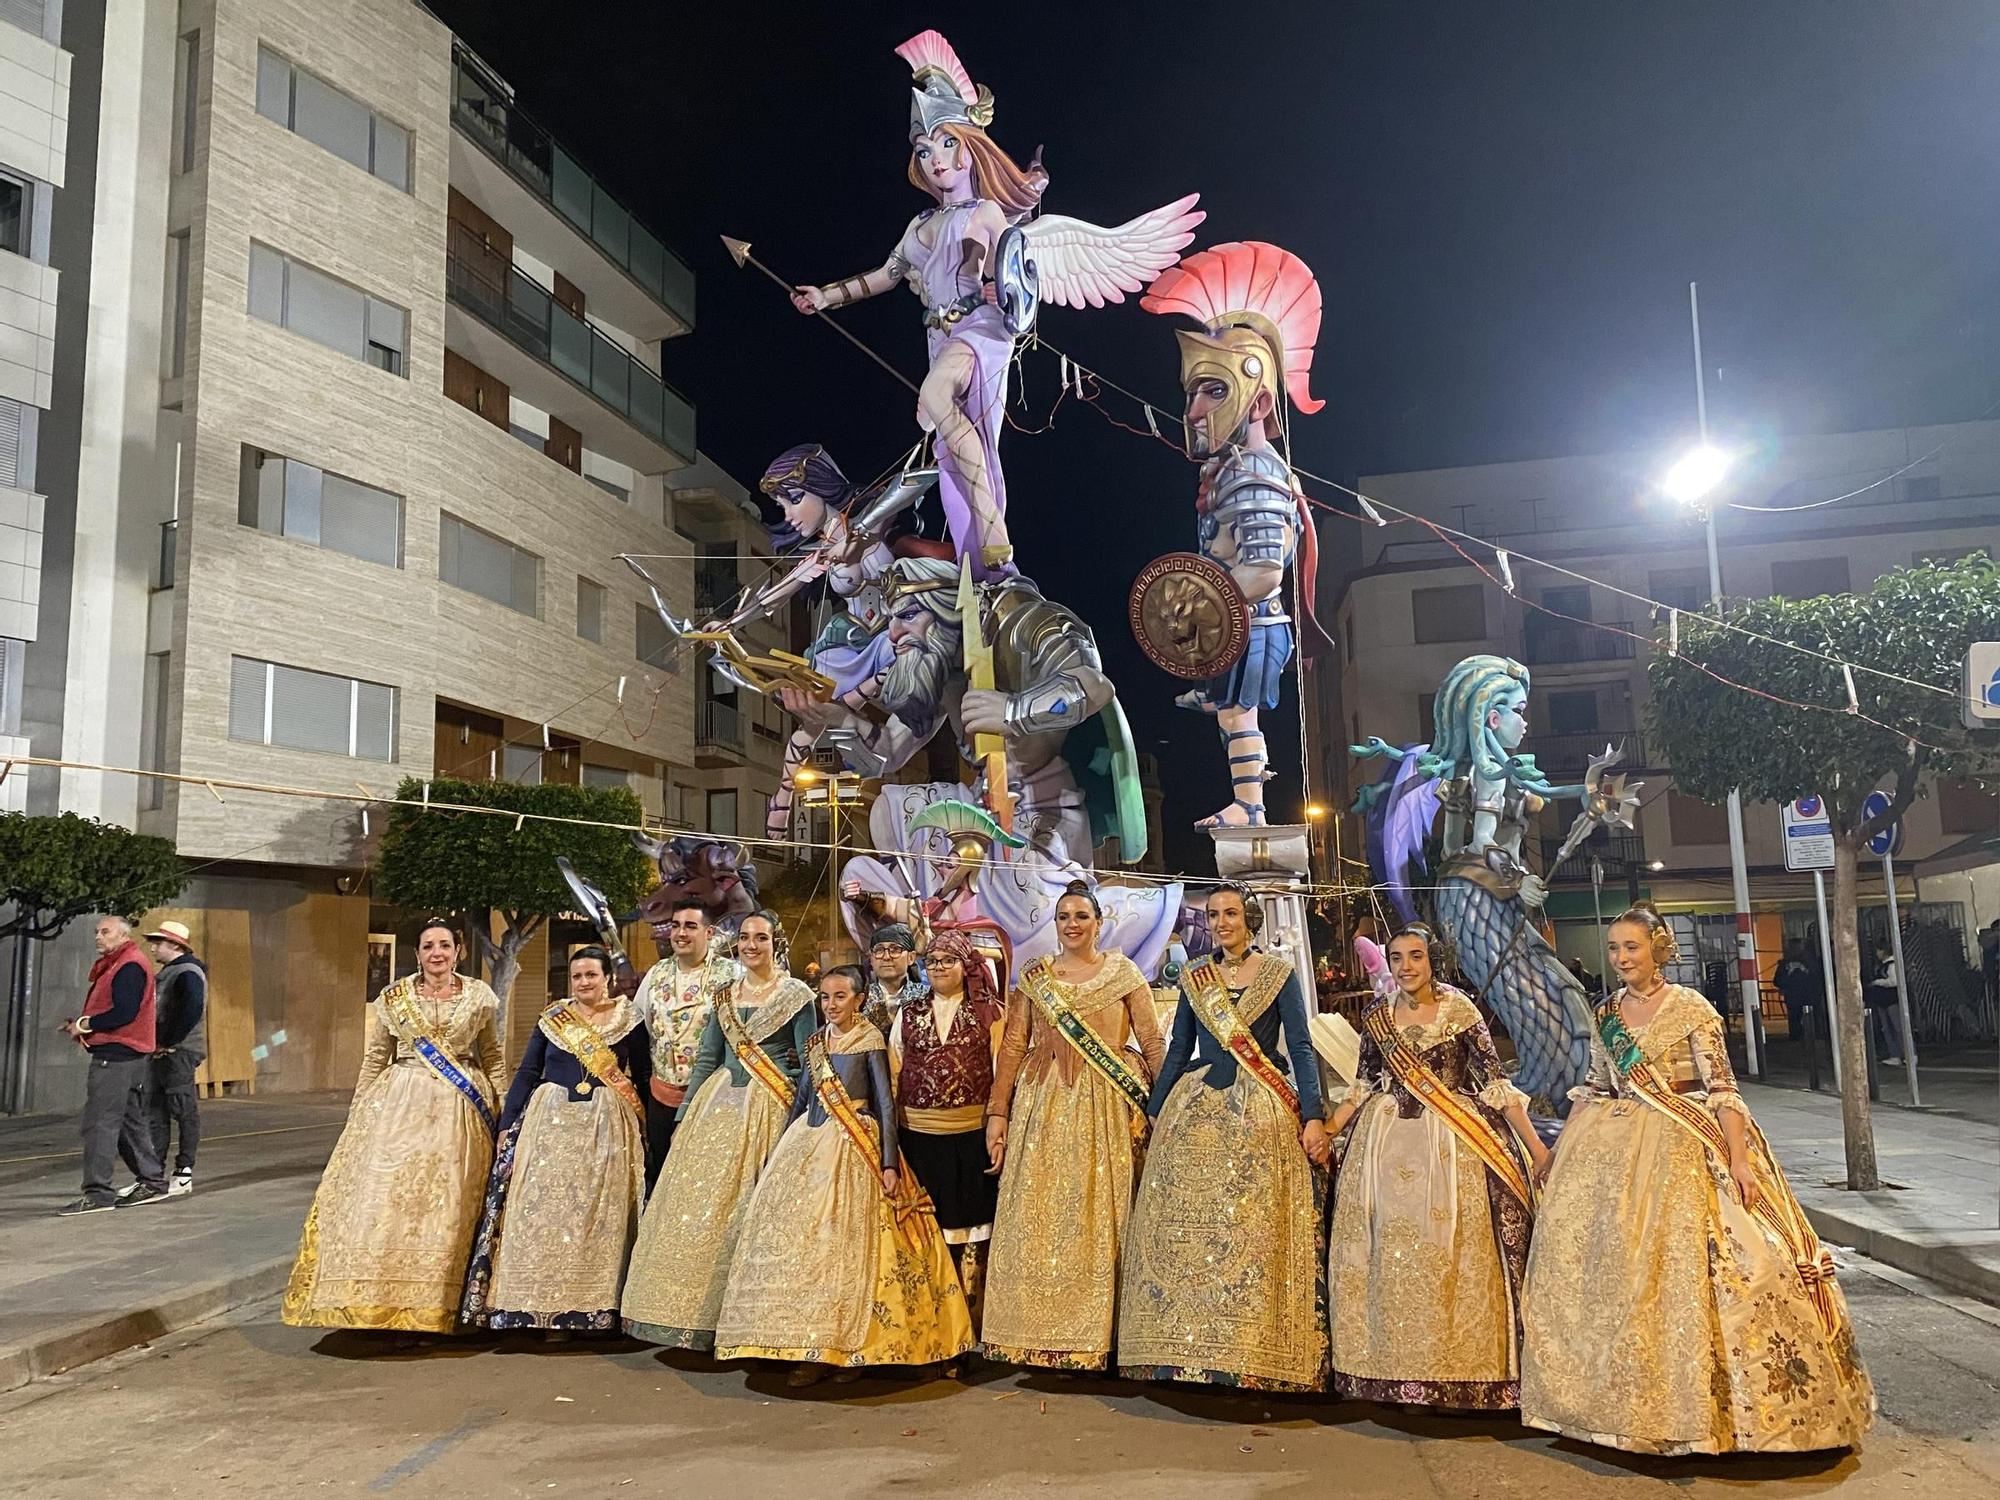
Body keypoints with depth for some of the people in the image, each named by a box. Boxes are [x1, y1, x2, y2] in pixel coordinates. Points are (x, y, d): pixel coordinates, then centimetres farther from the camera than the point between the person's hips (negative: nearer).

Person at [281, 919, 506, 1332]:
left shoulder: (480, 996, 4)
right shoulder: (393, 997, 5)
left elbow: (493, 1058, 11)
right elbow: (374, 1060, 11)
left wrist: (503, 1108, 6)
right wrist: (359, 1112, 7)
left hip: (459, 1113, -1)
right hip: (400, 1106, 1)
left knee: (446, 1208, -1)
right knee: (385, 1199, -6)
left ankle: (433, 1309, 8)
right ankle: (381, 1300, 6)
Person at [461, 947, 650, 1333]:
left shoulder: (629, 1022, 2)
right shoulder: (552, 1019, 8)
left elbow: (644, 1081, 5)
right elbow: (526, 1073, 8)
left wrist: (642, 1134, 0)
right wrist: (507, 1126, 2)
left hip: (606, 1129, -2)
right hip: (550, 1124, 2)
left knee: (596, 1213, -1)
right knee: (543, 1209, -1)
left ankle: (592, 1309, 6)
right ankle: (543, 1306, 7)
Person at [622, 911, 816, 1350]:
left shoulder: (797, 995, -1)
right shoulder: (725, 997, 14)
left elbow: (809, 1064, -4)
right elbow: (705, 1060, 16)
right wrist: (685, 1116, 10)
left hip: (768, 1110, -5)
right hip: (717, 1106, 5)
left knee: (748, 1212, -6)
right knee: (695, 1203, 1)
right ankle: (691, 1312, 11)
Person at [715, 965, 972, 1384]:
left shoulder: (871, 1041, -4)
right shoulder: (815, 1041, 12)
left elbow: (885, 1104, -7)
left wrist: (889, 1163, -13)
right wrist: (782, 1150, 19)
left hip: (852, 1148, -6)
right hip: (808, 1144, 6)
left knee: (845, 1242, -8)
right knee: (797, 1236, 0)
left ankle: (849, 1346, 0)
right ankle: (810, 1348, 7)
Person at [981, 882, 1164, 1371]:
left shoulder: (1124, 973, 6)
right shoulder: (1033, 977, 10)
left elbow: (1152, 1043, 3)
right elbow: (1013, 1046, 5)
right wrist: (997, 1112, -2)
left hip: (1107, 1107, -1)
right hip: (1043, 1105, 1)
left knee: (1099, 1216, 0)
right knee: (1037, 1217, 0)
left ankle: (1096, 1336, 9)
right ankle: (1038, 1336, 9)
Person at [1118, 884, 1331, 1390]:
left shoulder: (1279, 974, 3)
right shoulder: (1193, 976, 12)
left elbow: (1301, 1049, -1)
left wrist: (1313, 1117, -11)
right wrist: (1151, 1113, 12)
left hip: (1263, 1116, -3)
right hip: (1195, 1112, 3)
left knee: (1257, 1232, -5)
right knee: (1186, 1230, -1)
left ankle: (1257, 1352, 4)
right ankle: (1190, 1349, 8)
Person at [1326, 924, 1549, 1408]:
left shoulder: (1460, 1011, -6)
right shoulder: (1377, 1015, 5)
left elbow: (1494, 1083, -6)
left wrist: (1536, 1145, -10)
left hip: (1449, 1142, -3)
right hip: (1385, 1144, 4)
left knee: (1448, 1254, -2)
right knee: (1385, 1254, 6)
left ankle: (1454, 1367, 11)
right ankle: (1391, 1365, 19)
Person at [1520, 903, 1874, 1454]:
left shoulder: (1691, 1009, -6)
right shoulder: (1606, 1013, 8)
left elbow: (1722, 1088, -10)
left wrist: (1738, 1158, -20)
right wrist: (1558, 1150, 17)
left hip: (1679, 1149, -5)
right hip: (1612, 1149, 5)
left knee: (1679, 1263, -7)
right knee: (1606, 1265, 7)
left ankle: (1687, 1397, 6)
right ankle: (1618, 1392, 21)